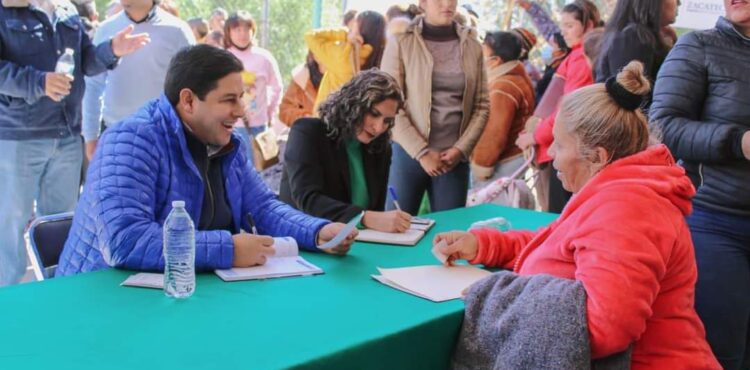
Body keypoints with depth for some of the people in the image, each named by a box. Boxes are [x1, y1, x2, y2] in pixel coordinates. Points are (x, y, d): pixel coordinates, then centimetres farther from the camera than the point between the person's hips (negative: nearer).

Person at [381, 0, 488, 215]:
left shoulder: (472, 46, 7)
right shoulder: (401, 42, -2)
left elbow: (482, 105, 7)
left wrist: (461, 149, -5)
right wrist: (421, 152, -11)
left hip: (454, 157, 3)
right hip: (408, 154, -2)